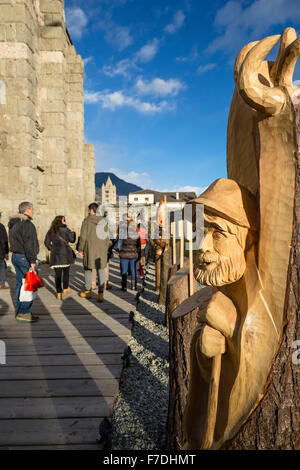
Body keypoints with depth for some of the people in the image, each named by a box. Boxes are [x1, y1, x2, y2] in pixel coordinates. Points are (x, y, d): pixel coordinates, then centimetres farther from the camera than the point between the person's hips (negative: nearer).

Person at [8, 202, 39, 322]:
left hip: (16, 256, 10)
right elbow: (28, 245, -21)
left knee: (20, 284, 14)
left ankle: (19, 312, 21)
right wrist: (32, 261, -20)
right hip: (25, 258, -10)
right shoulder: (27, 224, -16)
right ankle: (23, 313, -4)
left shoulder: (13, 224, 16)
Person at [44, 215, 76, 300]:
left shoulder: (50, 231, 7)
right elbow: (72, 240, 1)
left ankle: (59, 293, 2)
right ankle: (65, 288, 24)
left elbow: (46, 242, 9)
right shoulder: (65, 230, -6)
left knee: (57, 274, 4)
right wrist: (72, 232, 17)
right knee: (66, 272, 15)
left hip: (55, 255, 3)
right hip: (65, 253, -3)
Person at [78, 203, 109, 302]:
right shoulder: (103, 221, 4)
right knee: (101, 271, 5)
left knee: (88, 269, 13)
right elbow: (106, 237, 8)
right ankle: (100, 294, 0)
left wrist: (80, 249, 1)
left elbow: (83, 236, -8)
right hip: (101, 250, 3)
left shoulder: (87, 220, -7)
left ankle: (88, 291, 23)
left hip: (90, 250, -3)